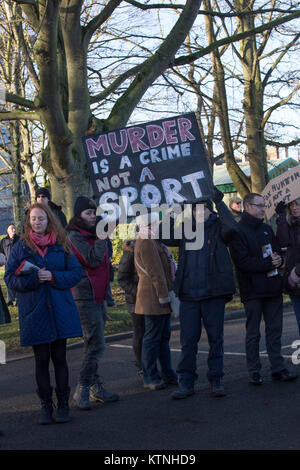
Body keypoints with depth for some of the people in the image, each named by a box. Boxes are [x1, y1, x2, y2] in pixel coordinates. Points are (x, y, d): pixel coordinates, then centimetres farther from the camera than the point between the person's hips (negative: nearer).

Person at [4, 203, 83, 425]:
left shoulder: (61, 245, 6)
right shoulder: (21, 246, 3)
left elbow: (76, 272, 2)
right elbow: (10, 277, -1)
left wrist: (53, 277, -15)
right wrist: (34, 279, -17)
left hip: (60, 312, 1)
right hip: (34, 312, 0)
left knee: (59, 358, 5)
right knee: (41, 359, 5)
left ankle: (63, 404, 15)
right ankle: (46, 406, 16)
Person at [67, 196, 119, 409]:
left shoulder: (93, 234, 17)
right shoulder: (75, 236, -10)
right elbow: (92, 259, -23)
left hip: (98, 296, 9)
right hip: (85, 297, -9)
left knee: (94, 344, 13)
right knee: (97, 344, -12)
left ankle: (96, 388, 20)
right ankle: (82, 390, -5)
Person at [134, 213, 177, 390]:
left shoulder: (153, 241, 20)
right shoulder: (146, 243, -15)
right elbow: (155, 272, -19)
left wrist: (167, 294, 22)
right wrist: (163, 295, -20)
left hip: (160, 297, 11)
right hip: (154, 298, -11)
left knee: (163, 336, 14)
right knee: (153, 337, -4)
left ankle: (168, 374, 21)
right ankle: (150, 378, 3)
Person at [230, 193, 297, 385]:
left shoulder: (267, 229, 16)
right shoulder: (238, 231, -7)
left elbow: (278, 251, 19)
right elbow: (242, 262, -15)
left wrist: (279, 259, -5)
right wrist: (269, 263, -17)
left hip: (273, 287, 6)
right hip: (252, 290, -6)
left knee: (275, 329, 8)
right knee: (253, 333, 2)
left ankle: (278, 368, 14)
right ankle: (254, 371, 9)